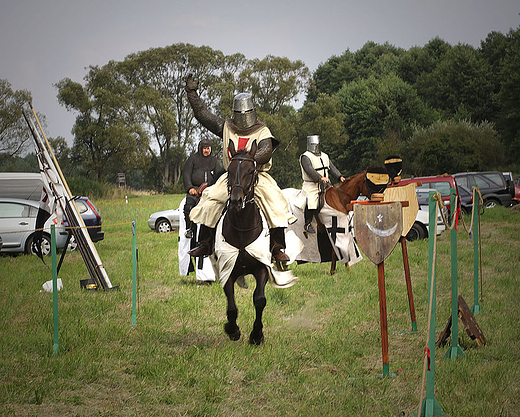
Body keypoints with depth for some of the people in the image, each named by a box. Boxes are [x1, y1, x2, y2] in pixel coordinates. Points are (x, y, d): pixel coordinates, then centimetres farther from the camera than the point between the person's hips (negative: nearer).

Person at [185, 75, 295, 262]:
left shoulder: (262, 131, -1)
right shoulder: (226, 128, 10)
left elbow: (266, 152, -18)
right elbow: (203, 114, 13)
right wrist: (192, 92, 10)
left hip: (258, 176, -3)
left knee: (274, 201, -25)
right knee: (211, 199, -14)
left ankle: (278, 247, -20)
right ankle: (205, 243, -3)